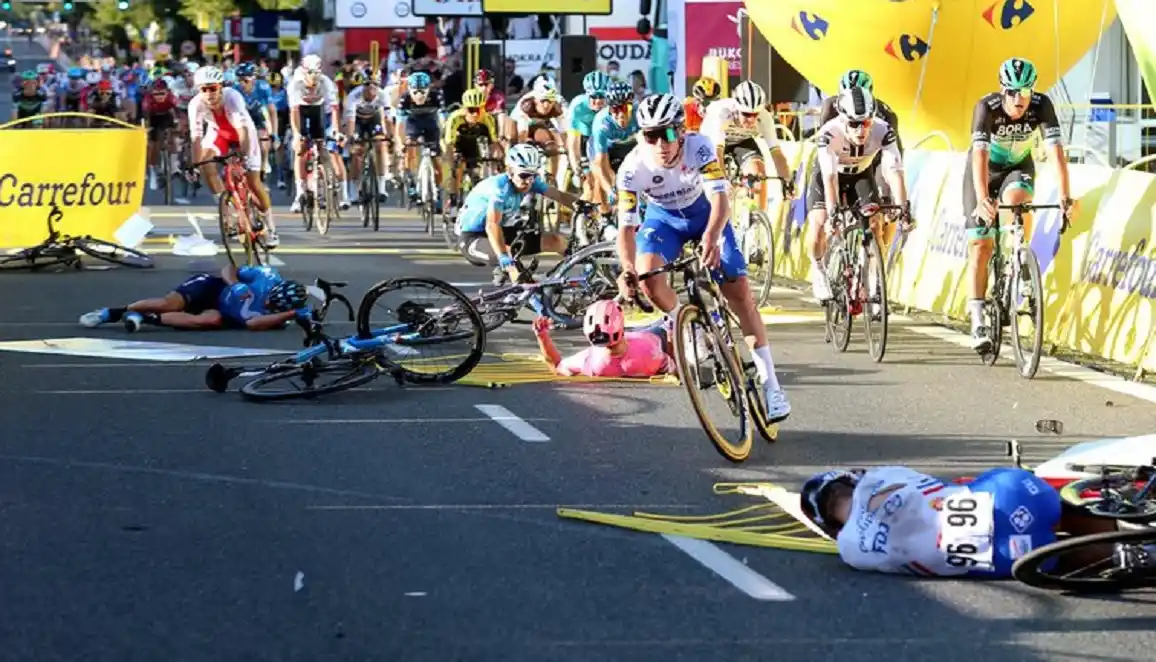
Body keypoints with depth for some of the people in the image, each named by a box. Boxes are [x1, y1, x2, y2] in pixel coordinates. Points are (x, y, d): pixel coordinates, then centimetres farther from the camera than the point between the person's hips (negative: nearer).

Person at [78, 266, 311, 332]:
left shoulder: (275, 315, -12)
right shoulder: (268, 278, -14)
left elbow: (253, 324, -30)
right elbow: (228, 269, -4)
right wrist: (235, 285, -25)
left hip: (220, 312, 0)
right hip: (212, 287, 0)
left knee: (213, 321, -36)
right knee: (170, 303, -28)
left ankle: (147, 319, -28)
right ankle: (111, 313, -13)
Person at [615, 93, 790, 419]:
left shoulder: (699, 147, -33)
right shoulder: (633, 168, -30)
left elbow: (720, 199, -42)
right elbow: (626, 225, -30)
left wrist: (711, 237, -62)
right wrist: (627, 268, -49)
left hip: (705, 212, -1)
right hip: (663, 217, 1)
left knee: (739, 291, -11)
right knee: (647, 275, -27)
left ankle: (770, 382, -6)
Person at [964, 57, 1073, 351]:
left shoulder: (1042, 105, -26)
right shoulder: (987, 107, -31)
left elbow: (1056, 151, -34)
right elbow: (980, 156, -41)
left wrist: (1065, 197, -45)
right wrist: (982, 200, -55)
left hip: (1019, 167, 1)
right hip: (985, 171, -1)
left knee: (1017, 201, -34)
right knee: (980, 246, -9)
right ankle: (977, 322, -6)